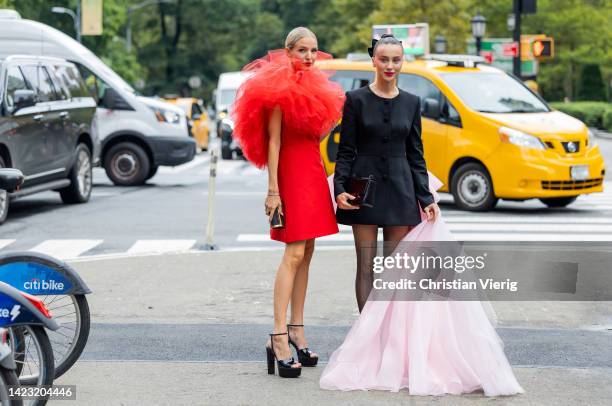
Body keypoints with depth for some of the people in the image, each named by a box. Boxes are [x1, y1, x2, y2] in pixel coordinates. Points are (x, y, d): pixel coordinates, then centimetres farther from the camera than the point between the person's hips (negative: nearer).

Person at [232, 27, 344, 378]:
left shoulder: (313, 87, 15)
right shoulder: (280, 89, -8)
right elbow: (273, 142, -12)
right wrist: (273, 190, -17)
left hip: (314, 171, 8)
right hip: (291, 173, -8)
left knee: (307, 253, 8)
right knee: (294, 254, -15)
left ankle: (297, 329, 14)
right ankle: (279, 337, -17)